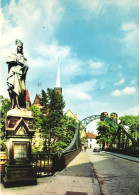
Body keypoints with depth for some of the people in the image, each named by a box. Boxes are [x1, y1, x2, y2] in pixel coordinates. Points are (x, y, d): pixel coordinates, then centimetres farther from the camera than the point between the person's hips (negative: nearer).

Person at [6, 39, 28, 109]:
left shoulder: (24, 58, 27)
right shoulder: (13, 55, 18)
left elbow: (26, 66, 13)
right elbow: (8, 60, -2)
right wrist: (16, 60, -1)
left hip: (21, 76, 3)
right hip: (14, 74, -3)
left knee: (22, 90, -8)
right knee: (15, 89, -16)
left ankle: (22, 106, -11)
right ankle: (15, 105, -23)